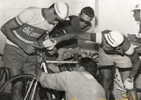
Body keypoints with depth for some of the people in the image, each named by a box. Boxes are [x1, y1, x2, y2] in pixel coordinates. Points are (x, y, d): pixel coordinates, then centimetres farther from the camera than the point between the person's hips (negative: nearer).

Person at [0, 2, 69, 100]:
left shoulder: (53, 23, -7)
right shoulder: (31, 13, -24)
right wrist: (23, 46, -24)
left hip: (30, 52, 5)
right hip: (14, 49, -5)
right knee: (18, 85, -11)